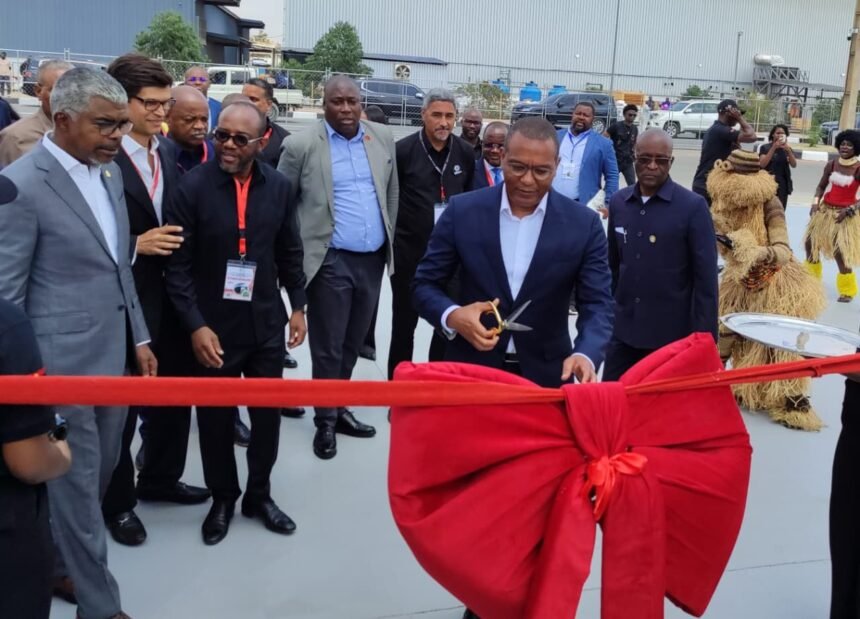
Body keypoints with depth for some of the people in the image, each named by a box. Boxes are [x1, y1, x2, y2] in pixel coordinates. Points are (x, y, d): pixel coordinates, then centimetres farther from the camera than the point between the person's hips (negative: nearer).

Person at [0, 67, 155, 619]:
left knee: (99, 475, 19)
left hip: (114, 353, 8)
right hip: (63, 362, -7)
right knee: (77, 484, 7)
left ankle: (58, 564, 41)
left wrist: (139, 338, 14)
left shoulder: (110, 170, 7)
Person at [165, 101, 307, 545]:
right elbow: (177, 265, -11)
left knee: (268, 413, 12)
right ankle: (222, 498, 34)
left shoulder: (278, 187, -1)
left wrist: (298, 306, 6)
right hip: (212, 327, -3)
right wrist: (195, 326, -16)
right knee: (215, 419, 12)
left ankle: (258, 495, 34)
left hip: (266, 323, 3)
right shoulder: (193, 186, -12)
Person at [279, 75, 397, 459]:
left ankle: (339, 408, 32)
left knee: (352, 344, 16)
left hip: (373, 259, 4)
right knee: (328, 347, 4)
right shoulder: (301, 146, -7)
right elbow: (281, 204, 0)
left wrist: (389, 238, 14)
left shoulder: (382, 138, 5)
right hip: (331, 261, -4)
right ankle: (325, 421, 19)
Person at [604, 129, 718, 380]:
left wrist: (704, 336, -11)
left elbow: (705, 278, -9)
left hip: (671, 334, -4)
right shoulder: (618, 202, 4)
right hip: (623, 330, 4)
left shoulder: (693, 207, -9)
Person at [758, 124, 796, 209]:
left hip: (782, 184, 4)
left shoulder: (787, 149, 11)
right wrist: (773, 148, -17)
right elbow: (762, 164, -13)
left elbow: (794, 165, -2)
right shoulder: (765, 147, 1)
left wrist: (788, 150, -17)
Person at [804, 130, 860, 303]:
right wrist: (816, 201, -8)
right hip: (825, 210, 5)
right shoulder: (831, 165, -1)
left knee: (840, 252, -9)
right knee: (810, 242, 10)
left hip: (844, 214, -5)